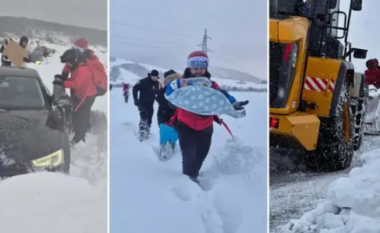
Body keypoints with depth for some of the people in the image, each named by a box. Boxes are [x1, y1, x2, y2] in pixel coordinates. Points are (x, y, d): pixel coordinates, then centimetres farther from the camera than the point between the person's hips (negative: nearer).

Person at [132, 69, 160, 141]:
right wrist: (136, 100, -14)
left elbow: (158, 92, 15)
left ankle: (146, 134, 22)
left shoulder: (157, 84, 1)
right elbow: (135, 89, -13)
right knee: (143, 119, -17)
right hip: (142, 103, -6)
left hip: (150, 104, 6)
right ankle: (141, 134, -17)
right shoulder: (143, 82, -16)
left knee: (149, 120, 10)